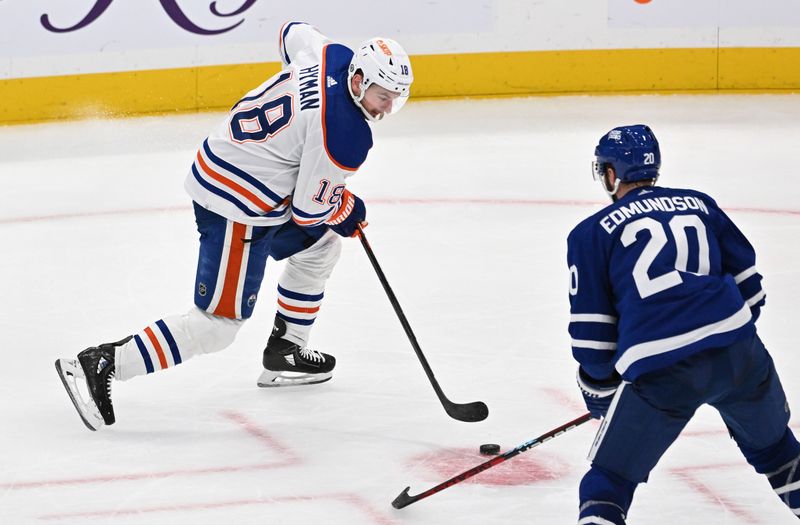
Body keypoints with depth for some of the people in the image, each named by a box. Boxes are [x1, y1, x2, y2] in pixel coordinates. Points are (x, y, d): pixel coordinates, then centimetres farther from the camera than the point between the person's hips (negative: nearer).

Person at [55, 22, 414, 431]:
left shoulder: (335, 55, -2)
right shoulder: (346, 134, -24)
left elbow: (293, 32, 23)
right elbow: (308, 209, -17)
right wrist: (347, 212, 5)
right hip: (238, 210, -10)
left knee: (319, 246, 27)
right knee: (218, 326, -7)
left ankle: (284, 354, 35)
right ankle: (100, 365, -11)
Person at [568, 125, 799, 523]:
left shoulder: (591, 234, 10)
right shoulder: (699, 204, 20)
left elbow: (592, 331, 8)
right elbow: (747, 282, 22)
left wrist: (599, 393, 21)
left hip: (658, 370, -3)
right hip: (737, 352, 3)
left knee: (609, 480, 10)